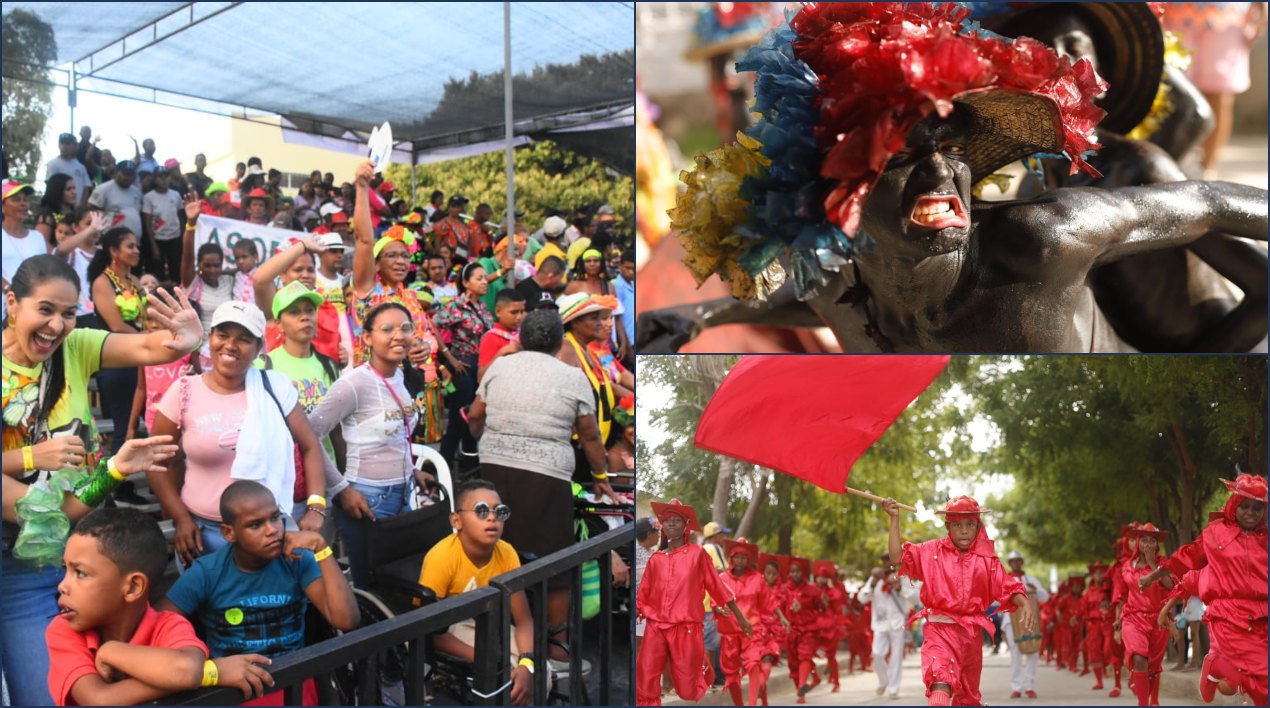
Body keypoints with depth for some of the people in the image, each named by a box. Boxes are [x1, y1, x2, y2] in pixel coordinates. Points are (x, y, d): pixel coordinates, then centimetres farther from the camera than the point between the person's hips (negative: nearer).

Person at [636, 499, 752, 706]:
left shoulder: (697, 553, 2)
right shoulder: (655, 559, 10)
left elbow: (717, 587, 6)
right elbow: (643, 596, 12)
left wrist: (740, 618, 9)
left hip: (686, 628, -3)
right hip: (655, 627, 3)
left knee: (687, 690, 3)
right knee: (644, 687, -6)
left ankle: (703, 667, 36)